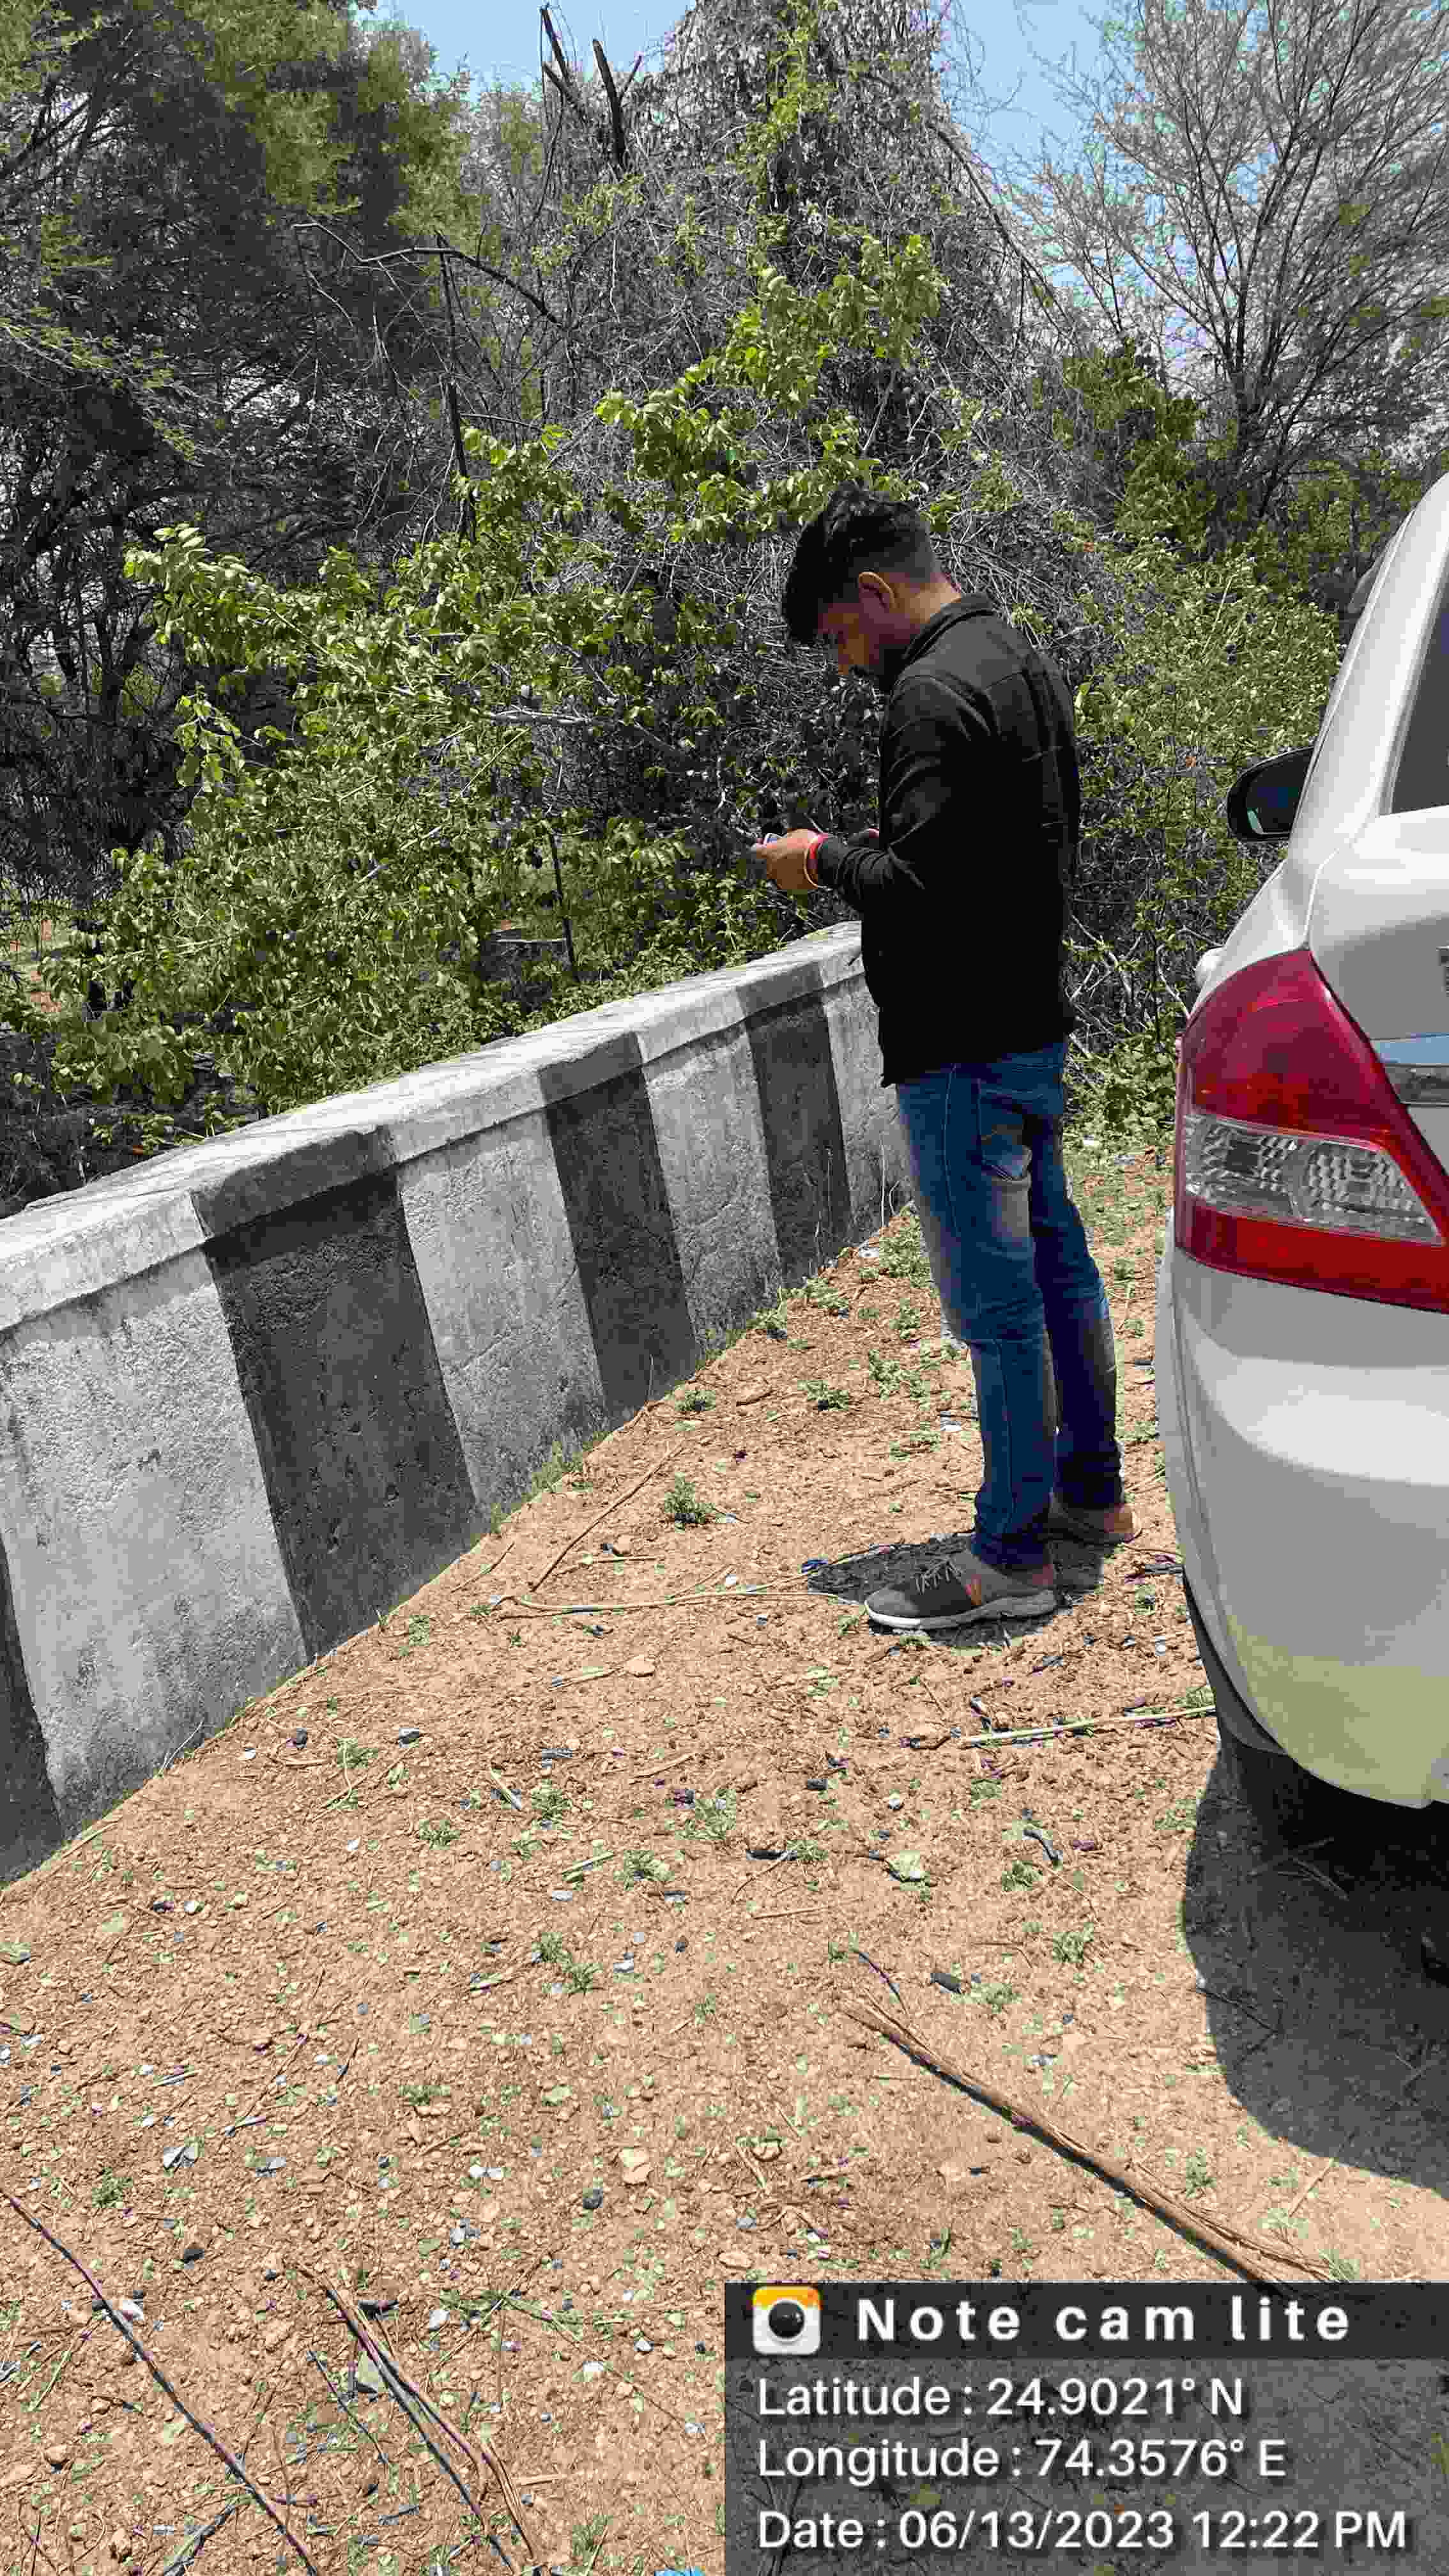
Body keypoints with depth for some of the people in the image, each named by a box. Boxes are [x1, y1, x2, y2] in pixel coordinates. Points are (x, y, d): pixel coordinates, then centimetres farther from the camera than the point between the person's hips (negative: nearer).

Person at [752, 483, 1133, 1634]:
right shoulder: (1025, 663, 14)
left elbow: (917, 891, -26)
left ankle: (1012, 1556, 9)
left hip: (964, 1054, -10)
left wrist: (826, 859, -8)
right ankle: (1092, 1489, 31)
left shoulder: (932, 694, -18)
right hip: (1034, 1024, 10)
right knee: (1057, 1263, 18)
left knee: (996, 1302, -2)